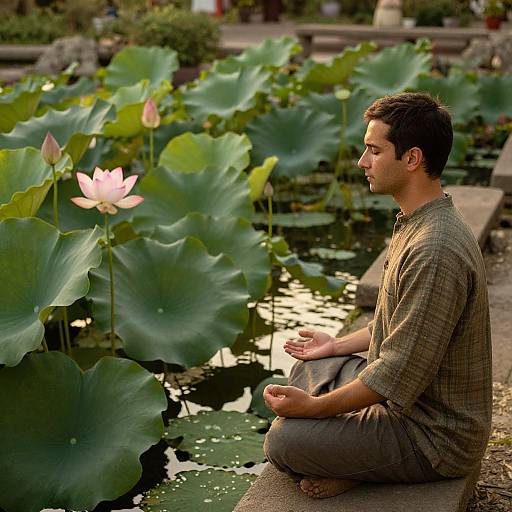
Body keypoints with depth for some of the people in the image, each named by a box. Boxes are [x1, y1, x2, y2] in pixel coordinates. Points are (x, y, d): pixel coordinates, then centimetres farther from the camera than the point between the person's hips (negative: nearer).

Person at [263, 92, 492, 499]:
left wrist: (312, 406, -20)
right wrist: (337, 346, 20)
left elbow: (400, 374, -28)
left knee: (283, 441, -17)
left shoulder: (435, 251, -30)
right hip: (421, 400, 10)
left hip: (436, 435, -10)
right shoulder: (418, 223, 5)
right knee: (310, 370, 23)